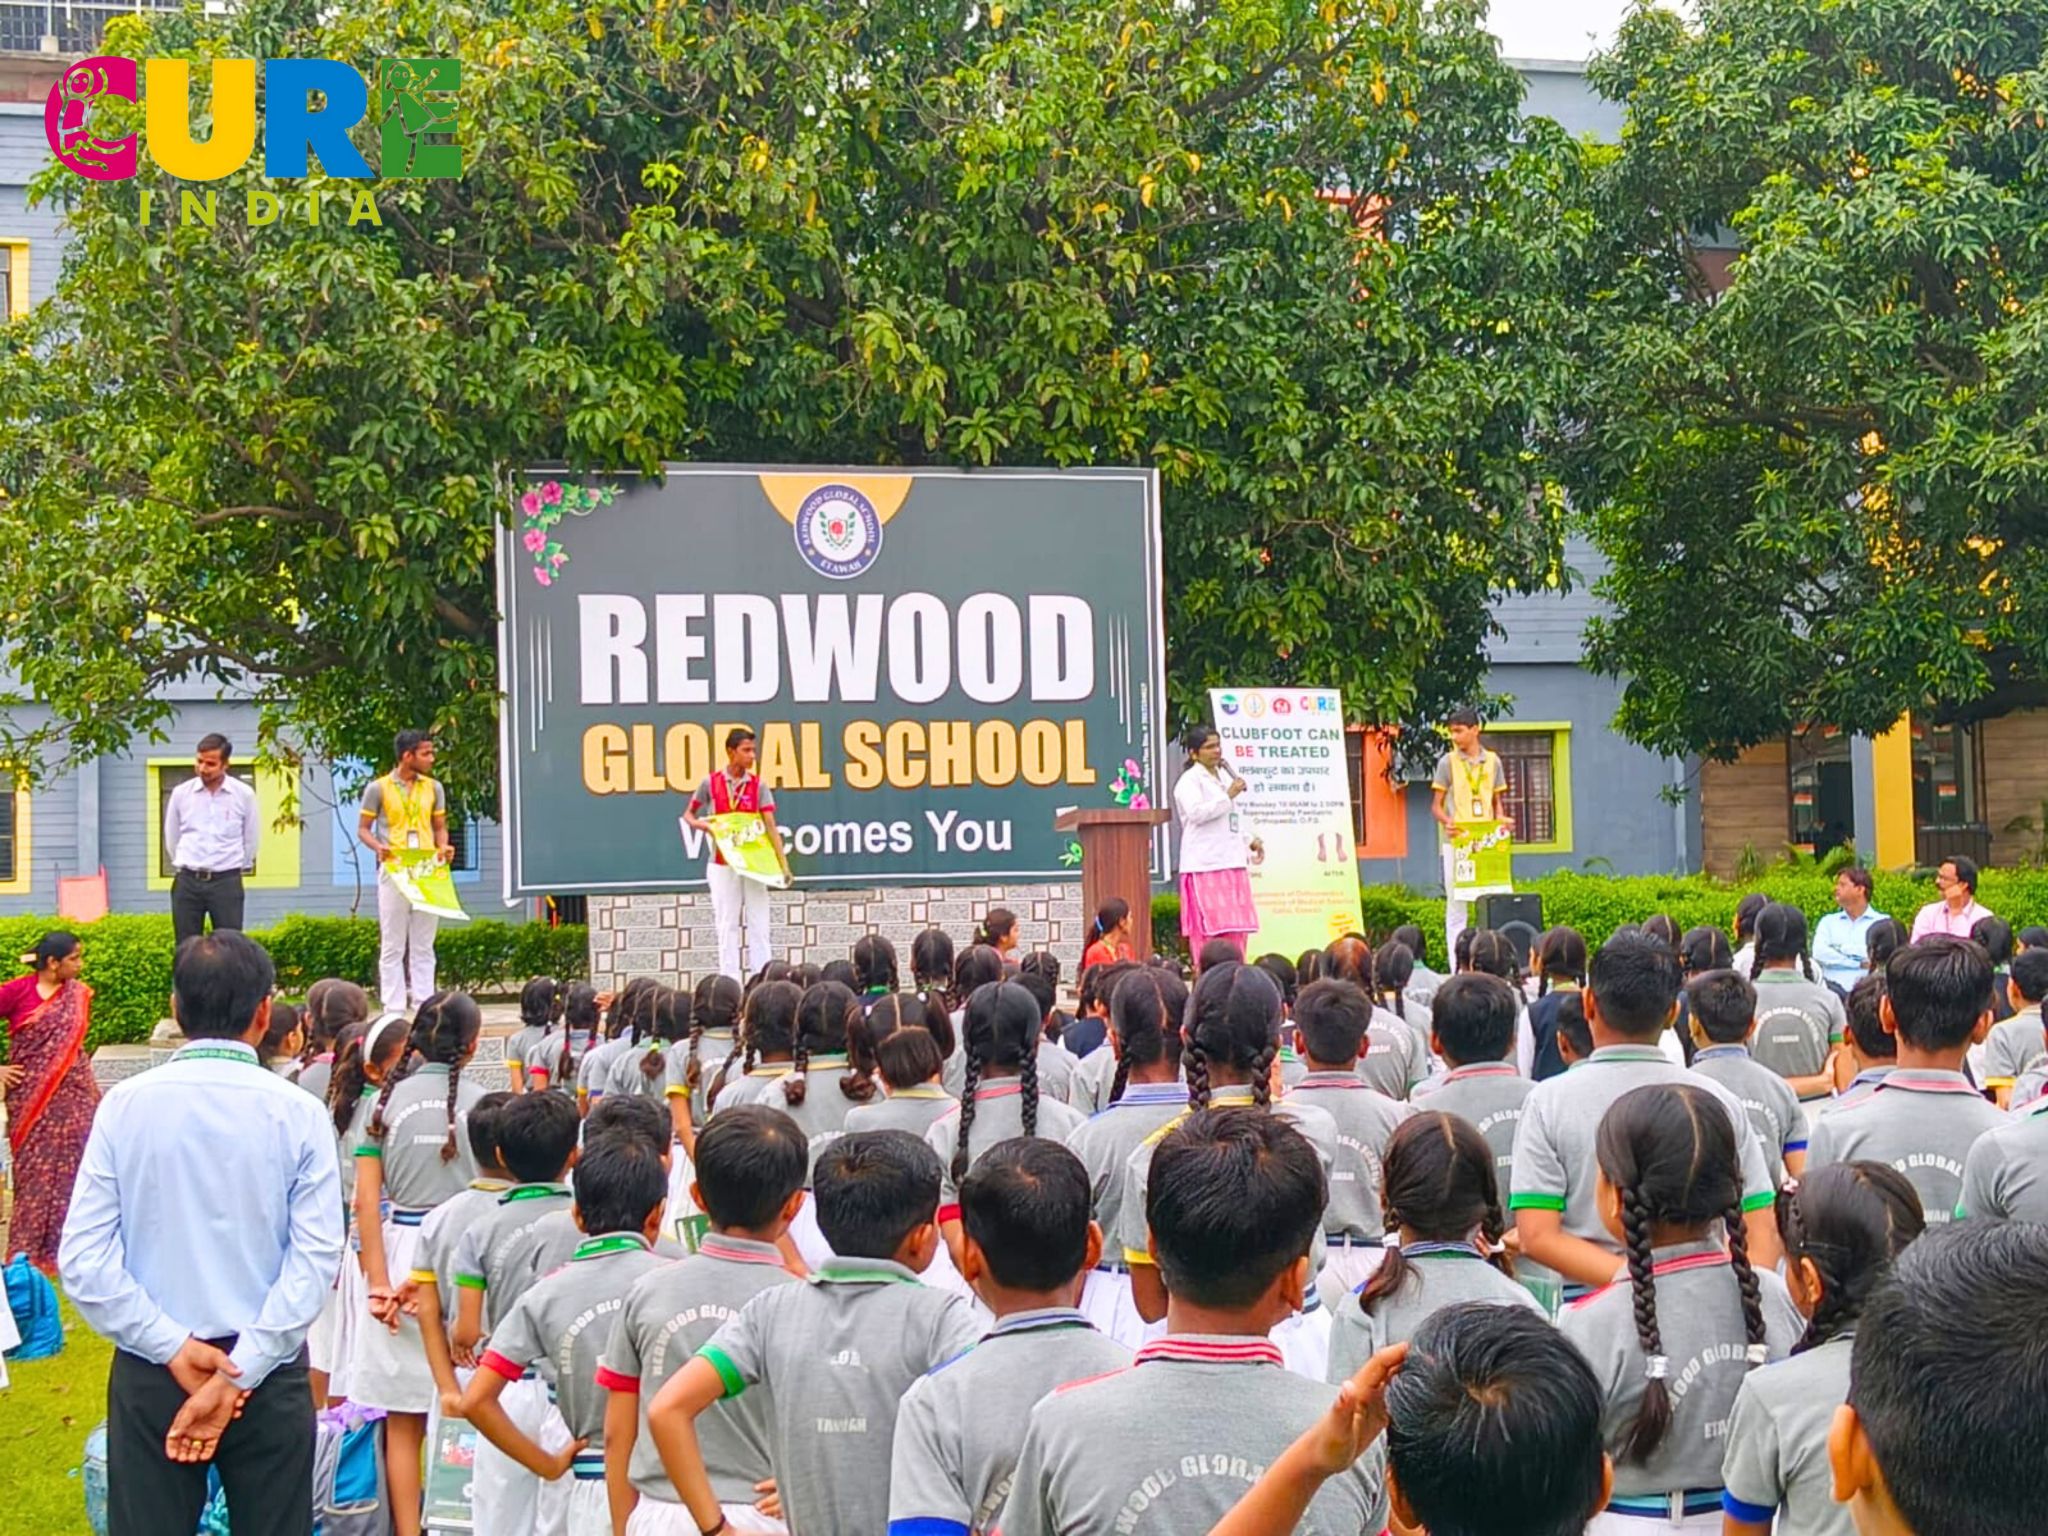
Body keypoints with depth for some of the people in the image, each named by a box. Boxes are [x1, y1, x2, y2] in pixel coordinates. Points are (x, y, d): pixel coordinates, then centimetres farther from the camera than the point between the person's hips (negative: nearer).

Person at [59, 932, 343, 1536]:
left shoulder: (124, 1105, -5)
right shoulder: (297, 1113, -9)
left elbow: (83, 1259, -9)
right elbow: (315, 1259, -14)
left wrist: (174, 1349, -9)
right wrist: (240, 1375, -13)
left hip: (149, 1374, 1)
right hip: (268, 1378, -1)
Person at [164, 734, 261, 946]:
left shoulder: (244, 795, -3)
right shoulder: (181, 793, 1)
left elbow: (252, 840, 8)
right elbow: (171, 839, 13)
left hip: (226, 881, -1)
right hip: (187, 881, 1)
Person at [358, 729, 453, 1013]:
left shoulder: (433, 788, 10)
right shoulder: (378, 789, -1)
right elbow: (363, 829, 2)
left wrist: (444, 847, -5)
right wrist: (378, 846, -18)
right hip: (393, 870, -4)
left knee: (423, 946, 6)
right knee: (392, 946, 0)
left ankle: (424, 1006, 10)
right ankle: (394, 1009, 3)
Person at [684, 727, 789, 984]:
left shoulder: (757, 785, -1)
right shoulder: (711, 783, -2)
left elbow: (771, 826, -8)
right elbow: (688, 815, 12)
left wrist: (783, 863, -17)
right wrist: (702, 825, -11)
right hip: (722, 865, -1)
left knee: (760, 925, 0)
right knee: (727, 926, 3)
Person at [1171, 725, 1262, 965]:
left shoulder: (1224, 778, 22)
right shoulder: (1189, 781, -5)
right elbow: (1197, 813, -21)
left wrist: (1249, 842, 19)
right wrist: (1228, 795, -17)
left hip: (1232, 863, 8)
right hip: (1205, 865, -8)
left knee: (1236, 927, 6)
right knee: (1210, 927, -12)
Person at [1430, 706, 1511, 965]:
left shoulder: (1492, 760, 10)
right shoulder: (1447, 762, 2)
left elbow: (1498, 802, 16)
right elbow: (1436, 804, 3)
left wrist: (1502, 820, -5)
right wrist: (1446, 822, -17)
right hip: (1456, 842, -2)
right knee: (1456, 905, -1)